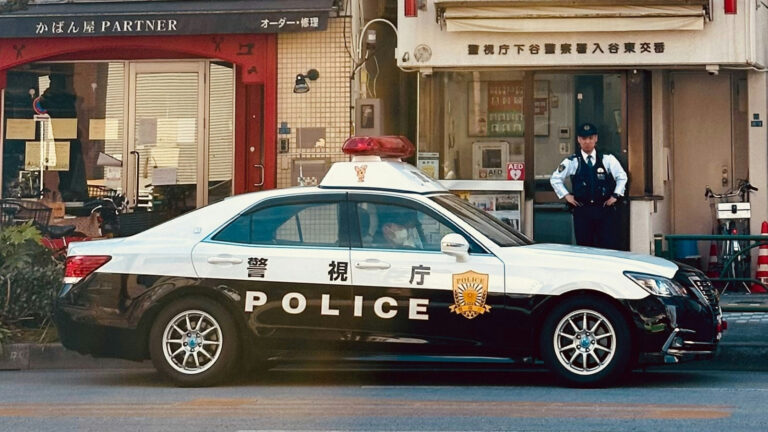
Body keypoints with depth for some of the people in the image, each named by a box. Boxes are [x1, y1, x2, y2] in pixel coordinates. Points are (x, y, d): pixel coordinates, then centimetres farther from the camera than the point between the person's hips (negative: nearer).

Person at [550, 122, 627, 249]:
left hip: (605, 209, 0)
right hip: (582, 210, 0)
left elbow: (622, 177, 14)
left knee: (609, 247, -6)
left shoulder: (607, 159, 4)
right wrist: (566, 195, 6)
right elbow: (555, 179, 13)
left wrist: (616, 195, 6)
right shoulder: (572, 162, 3)